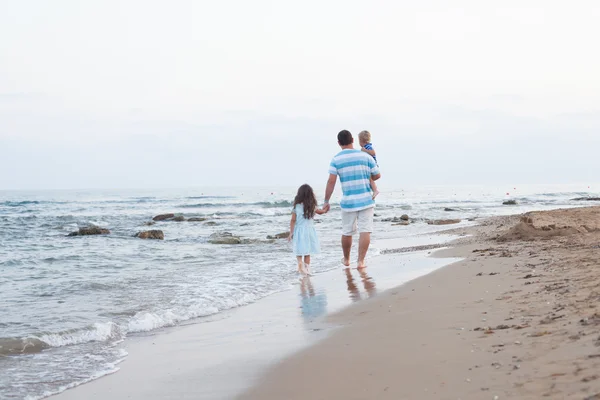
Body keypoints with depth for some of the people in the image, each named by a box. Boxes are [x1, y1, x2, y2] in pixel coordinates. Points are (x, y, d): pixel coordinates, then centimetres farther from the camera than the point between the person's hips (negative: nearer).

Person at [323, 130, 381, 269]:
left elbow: (331, 182, -10)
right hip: (366, 200, -1)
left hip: (348, 202, 1)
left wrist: (326, 202, -5)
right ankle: (361, 261, -6)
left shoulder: (336, 160, -4)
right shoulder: (366, 156, -1)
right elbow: (377, 175, 6)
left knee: (347, 232, 14)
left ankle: (346, 260, 30)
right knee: (365, 231, 0)